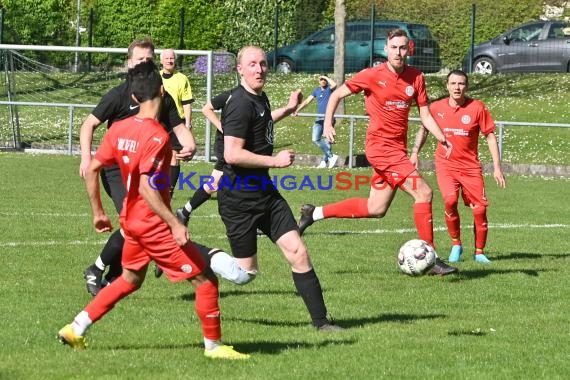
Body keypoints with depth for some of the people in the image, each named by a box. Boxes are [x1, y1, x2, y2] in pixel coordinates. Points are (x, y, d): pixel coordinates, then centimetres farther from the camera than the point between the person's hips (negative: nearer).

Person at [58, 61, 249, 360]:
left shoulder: (119, 129, 1)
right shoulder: (157, 136, -22)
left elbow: (91, 170, 6)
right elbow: (147, 187, -28)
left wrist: (98, 212, 16)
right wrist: (174, 223, -26)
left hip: (131, 220, 8)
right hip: (154, 224, -8)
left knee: (130, 279, 27)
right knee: (205, 279, 2)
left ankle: (76, 329, 24)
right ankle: (213, 346, 8)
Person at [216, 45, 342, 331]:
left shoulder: (259, 98, 10)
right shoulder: (240, 104, -19)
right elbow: (232, 155, -26)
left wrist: (287, 110, 35)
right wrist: (275, 160, -19)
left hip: (264, 191, 8)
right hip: (238, 197, -8)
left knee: (298, 253, 0)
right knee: (245, 271, -1)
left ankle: (321, 321, 4)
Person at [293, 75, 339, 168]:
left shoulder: (329, 89, 1)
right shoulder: (316, 91, 14)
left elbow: (334, 84, -24)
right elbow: (307, 101, 10)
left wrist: (326, 77, -8)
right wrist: (297, 110, 1)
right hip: (319, 118, 5)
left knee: (327, 140, -6)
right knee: (316, 139, -6)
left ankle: (325, 161, 1)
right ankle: (331, 156, 0)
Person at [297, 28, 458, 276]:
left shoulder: (416, 78, 4)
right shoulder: (372, 76, -9)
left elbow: (425, 115, 8)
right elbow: (337, 95, 2)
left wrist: (442, 139, -7)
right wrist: (328, 124, -9)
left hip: (397, 148, 7)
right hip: (380, 145, -7)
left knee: (376, 209, 14)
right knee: (423, 192, -16)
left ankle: (315, 213, 28)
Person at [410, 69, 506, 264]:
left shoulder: (477, 108, -5)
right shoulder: (436, 108, -1)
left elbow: (490, 137, 0)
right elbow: (424, 129, 17)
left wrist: (497, 167, -3)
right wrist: (415, 152, 4)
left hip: (471, 166, 0)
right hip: (446, 164, 0)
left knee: (479, 209, -5)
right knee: (450, 200, -24)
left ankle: (479, 252, 14)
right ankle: (456, 245, -4)